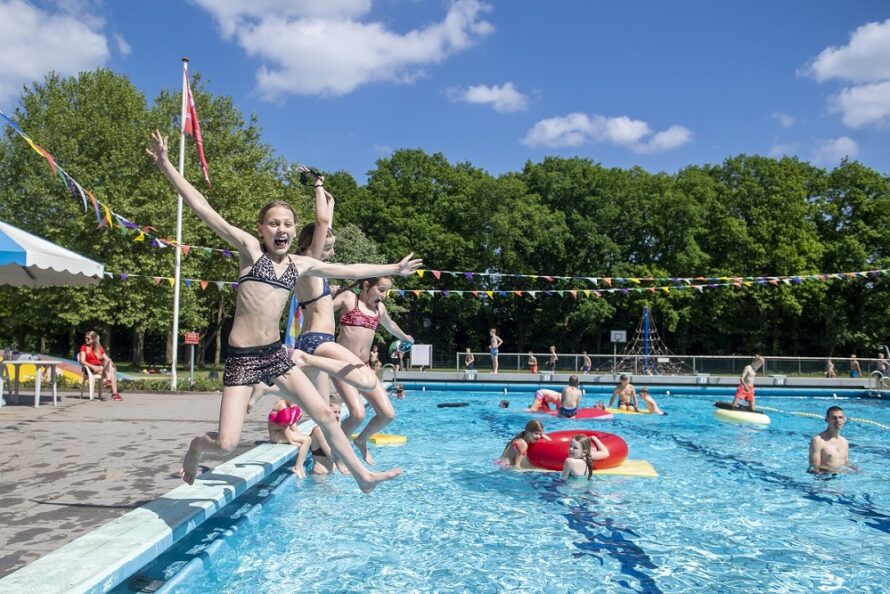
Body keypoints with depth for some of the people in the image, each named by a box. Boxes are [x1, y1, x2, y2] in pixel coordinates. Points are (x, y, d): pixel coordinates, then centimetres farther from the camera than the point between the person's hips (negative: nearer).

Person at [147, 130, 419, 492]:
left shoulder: (301, 265, 8)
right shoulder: (250, 248, -5)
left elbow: (349, 271, 18)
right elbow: (203, 209, -11)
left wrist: (393, 269, 26)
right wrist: (165, 165, -16)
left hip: (275, 353, 5)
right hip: (242, 356, -4)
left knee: (324, 414, 5)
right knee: (226, 443, -8)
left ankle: (362, 475, 20)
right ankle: (196, 448, 29)